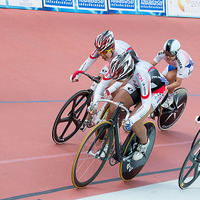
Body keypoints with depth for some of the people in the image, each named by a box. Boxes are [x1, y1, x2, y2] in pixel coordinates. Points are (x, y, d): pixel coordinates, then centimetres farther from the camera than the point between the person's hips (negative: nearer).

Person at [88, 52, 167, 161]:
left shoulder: (141, 74, -43)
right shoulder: (116, 68, -28)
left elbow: (146, 105, -37)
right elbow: (101, 85, -15)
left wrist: (131, 121, -47)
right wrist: (94, 103, -30)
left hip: (154, 90, -5)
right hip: (136, 85, 5)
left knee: (134, 123, -21)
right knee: (113, 110, -12)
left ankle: (144, 142, 13)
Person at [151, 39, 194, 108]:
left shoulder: (180, 60, -43)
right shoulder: (162, 53, -33)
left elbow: (178, 83, -40)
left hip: (186, 67, -5)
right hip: (174, 65, 5)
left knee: (169, 76, -33)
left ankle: (170, 97, -11)